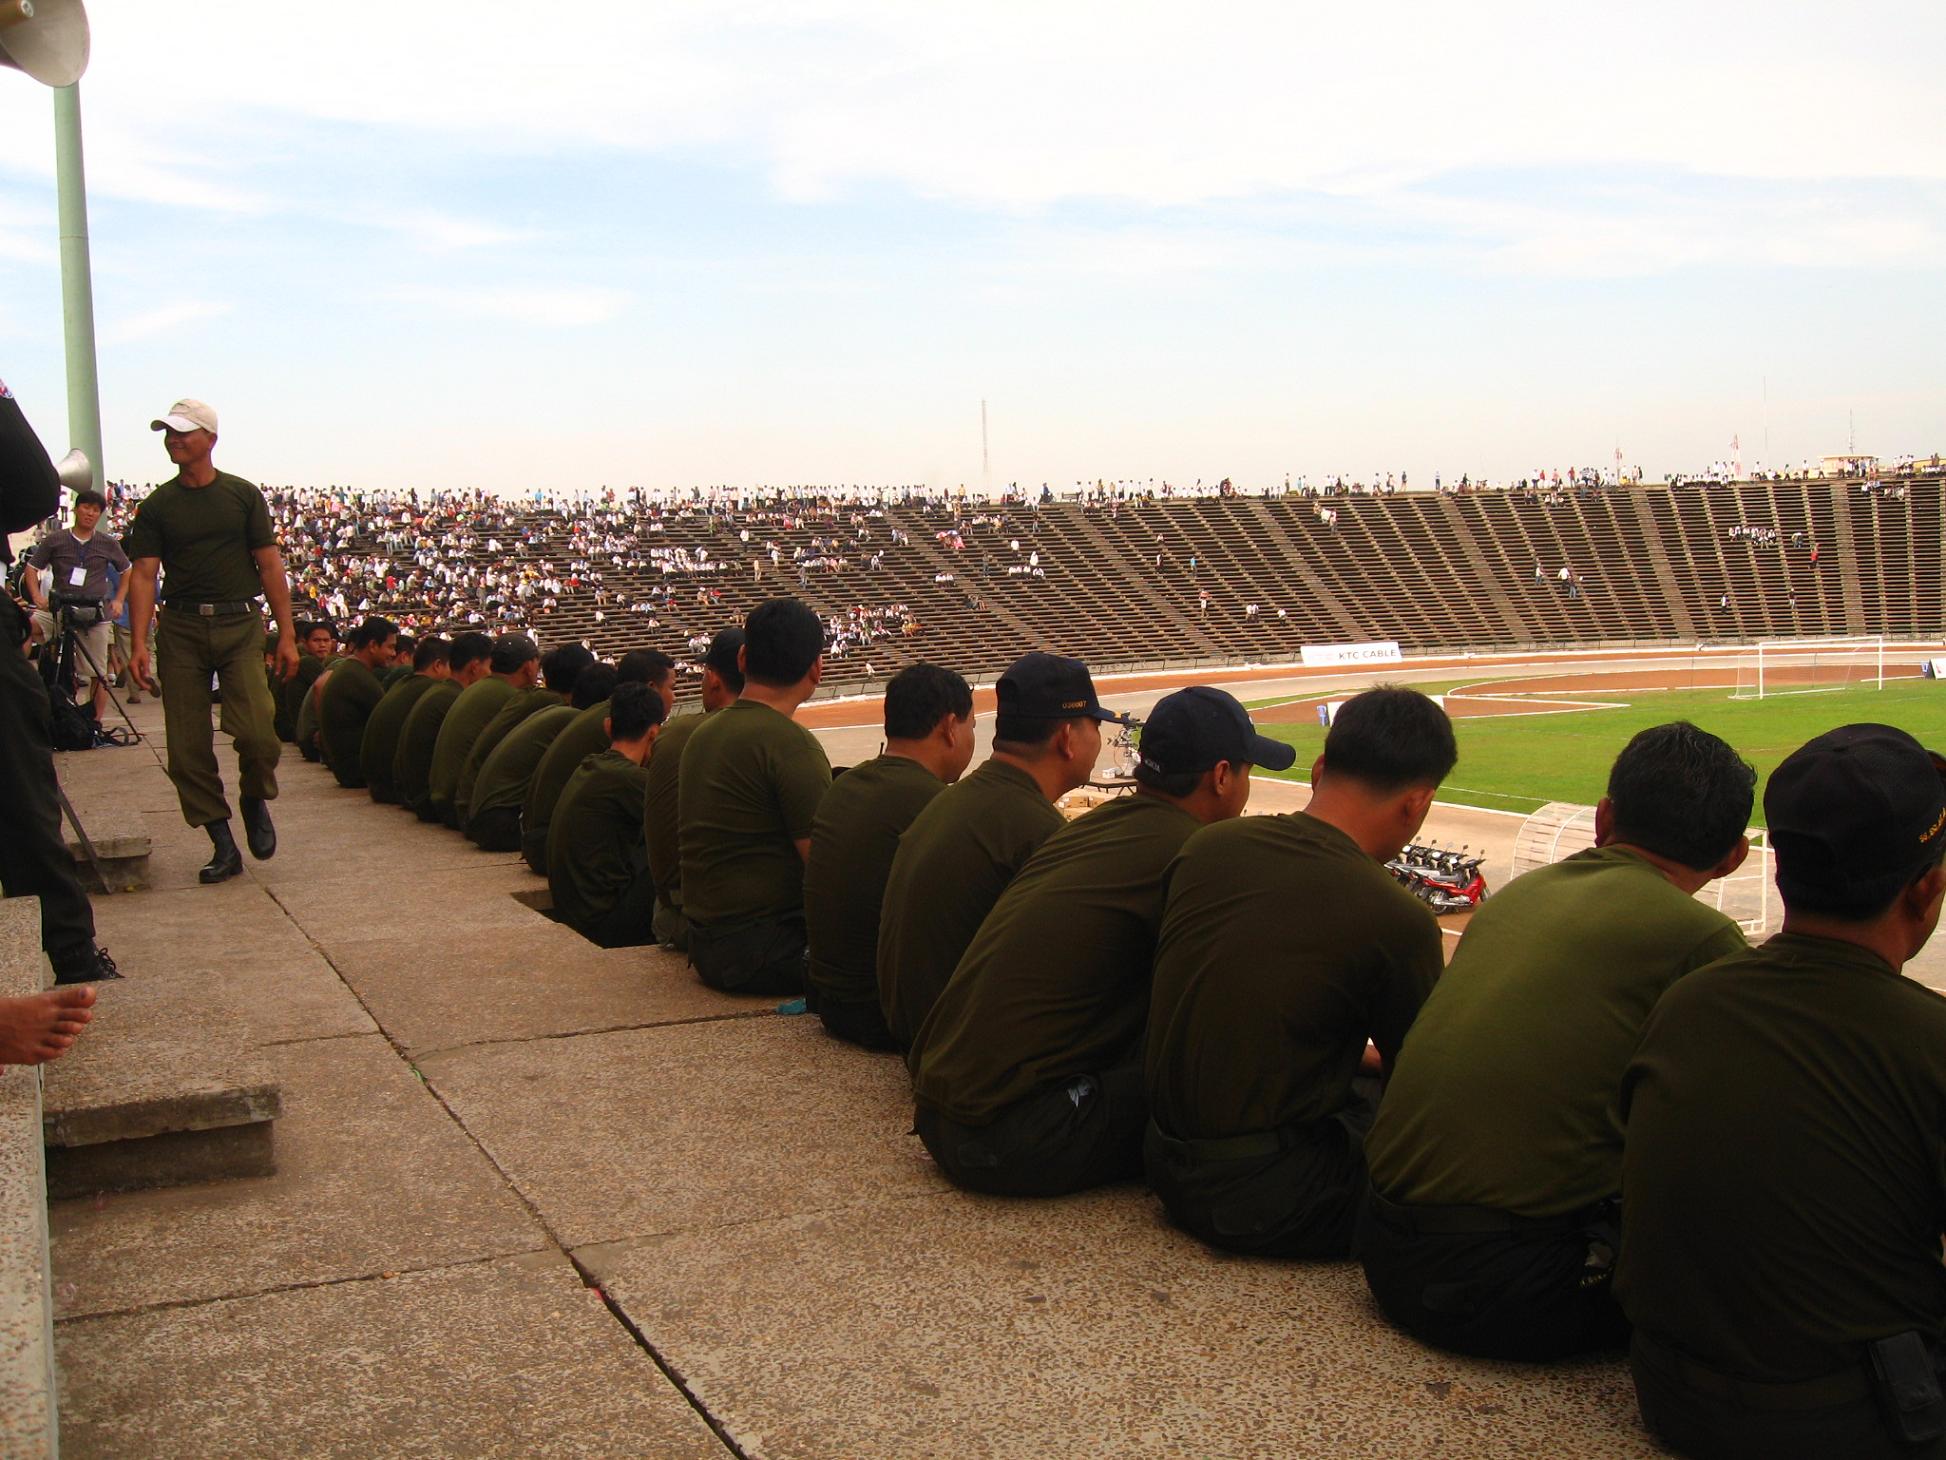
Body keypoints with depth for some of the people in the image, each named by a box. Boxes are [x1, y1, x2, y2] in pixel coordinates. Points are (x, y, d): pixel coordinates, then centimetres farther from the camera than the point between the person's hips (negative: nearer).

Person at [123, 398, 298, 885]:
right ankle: (223, 845, 10)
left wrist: (287, 634, 0)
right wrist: (139, 642, -9)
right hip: (180, 630, 2)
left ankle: (256, 800, 13)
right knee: (188, 745, -1)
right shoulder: (156, 506, 9)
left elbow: (270, 566, 6)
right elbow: (144, 575, 3)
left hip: (240, 625, -2)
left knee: (255, 730, -18)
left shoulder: (242, 495, 7)